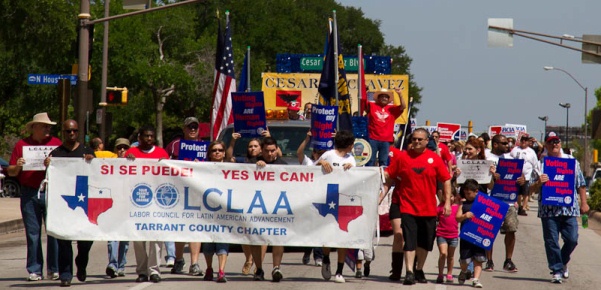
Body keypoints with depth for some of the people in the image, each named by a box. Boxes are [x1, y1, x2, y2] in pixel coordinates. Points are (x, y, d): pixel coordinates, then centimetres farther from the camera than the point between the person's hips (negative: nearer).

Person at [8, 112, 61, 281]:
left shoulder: (56, 143, 10)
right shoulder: (21, 145, 9)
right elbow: (11, 172, 10)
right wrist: (17, 166, -11)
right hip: (29, 194, 0)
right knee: (32, 233, 2)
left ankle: (54, 269, 2)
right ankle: (34, 270, 7)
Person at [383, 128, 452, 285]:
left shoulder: (434, 158, 0)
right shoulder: (403, 157, -1)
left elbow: (446, 180, 3)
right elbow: (389, 177, 2)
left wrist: (447, 202, -3)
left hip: (428, 209, 2)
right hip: (408, 206, -2)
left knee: (425, 242, 12)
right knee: (410, 240, -9)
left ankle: (419, 270, 29)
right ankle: (409, 272, -10)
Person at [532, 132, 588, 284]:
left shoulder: (571, 161, 10)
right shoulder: (540, 163, 6)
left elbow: (581, 184, 14)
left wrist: (584, 203, 9)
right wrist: (538, 183, -18)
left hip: (569, 208, 1)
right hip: (548, 209, -1)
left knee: (572, 239, -1)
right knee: (551, 241, -1)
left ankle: (563, 262, 25)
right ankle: (556, 271, 8)